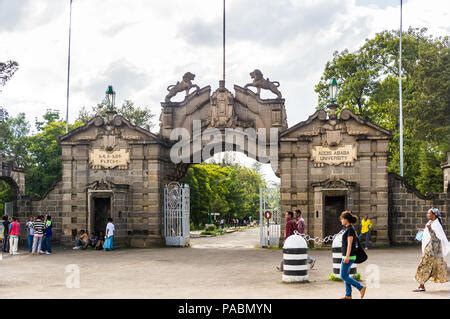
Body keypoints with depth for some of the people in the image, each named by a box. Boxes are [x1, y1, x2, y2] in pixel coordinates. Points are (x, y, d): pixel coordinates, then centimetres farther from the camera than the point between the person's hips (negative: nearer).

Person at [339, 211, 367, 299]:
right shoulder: (349, 229, 12)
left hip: (349, 256, -10)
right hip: (347, 256, 10)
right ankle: (348, 295, 14)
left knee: (343, 276, -6)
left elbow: (349, 244, -20)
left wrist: (347, 257, -23)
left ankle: (361, 287, -3)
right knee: (346, 275, 11)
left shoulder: (350, 229, -16)